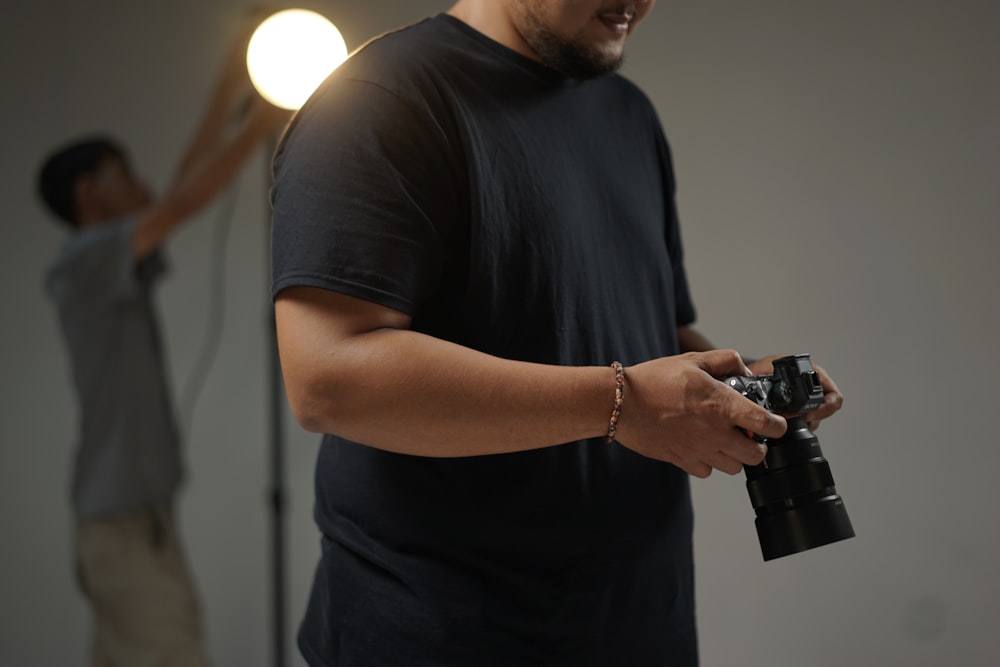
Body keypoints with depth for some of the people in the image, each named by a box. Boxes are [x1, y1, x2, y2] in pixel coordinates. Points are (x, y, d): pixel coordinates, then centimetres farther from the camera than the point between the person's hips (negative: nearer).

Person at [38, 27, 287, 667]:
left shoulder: (115, 271, 15)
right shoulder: (83, 261, -10)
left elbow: (183, 182, 16)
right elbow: (184, 203, -17)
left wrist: (229, 92, 16)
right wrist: (259, 126, -11)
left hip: (133, 511, 9)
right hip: (127, 518, -9)